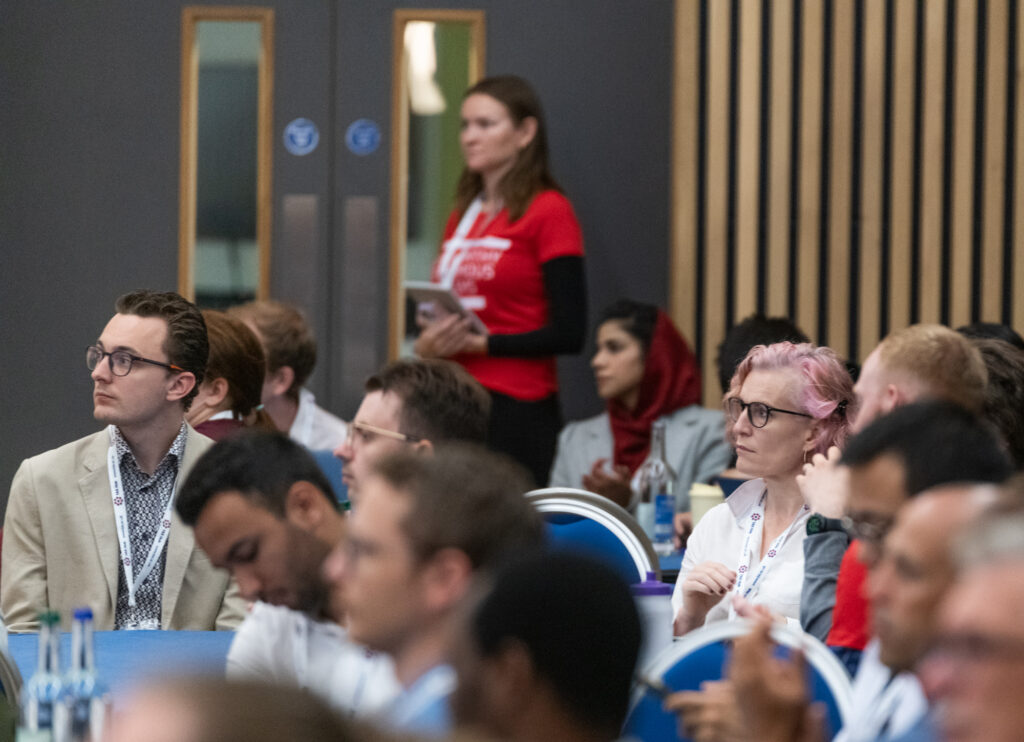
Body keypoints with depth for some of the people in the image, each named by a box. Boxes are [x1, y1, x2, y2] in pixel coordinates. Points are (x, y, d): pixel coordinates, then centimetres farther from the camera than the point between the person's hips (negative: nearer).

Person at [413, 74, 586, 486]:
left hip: (516, 407, -6)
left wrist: (481, 344, -13)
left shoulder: (548, 212, -4)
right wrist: (425, 346, 2)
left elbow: (569, 333, -9)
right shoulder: (462, 215, 16)